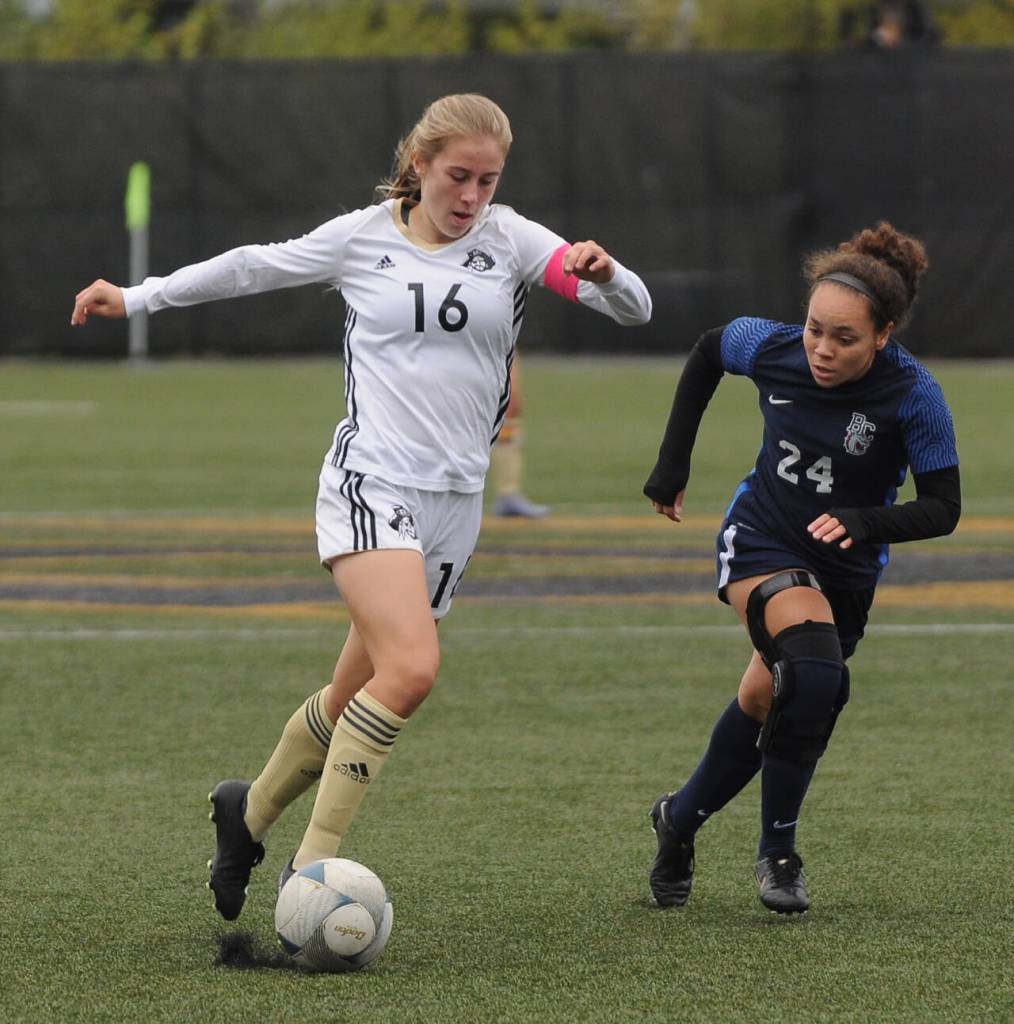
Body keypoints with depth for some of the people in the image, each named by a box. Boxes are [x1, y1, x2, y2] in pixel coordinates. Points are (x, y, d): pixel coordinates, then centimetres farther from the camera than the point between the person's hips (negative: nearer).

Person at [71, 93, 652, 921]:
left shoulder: (510, 240, 4)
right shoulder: (362, 238, 2)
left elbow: (635, 308, -3)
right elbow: (255, 266, 19)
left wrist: (602, 274, -26)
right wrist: (138, 297, 26)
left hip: (455, 502, 4)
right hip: (370, 485, -4)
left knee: (357, 698, 11)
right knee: (412, 667, -26)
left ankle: (251, 812, 39)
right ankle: (313, 866, -19)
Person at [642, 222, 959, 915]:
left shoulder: (914, 396, -23)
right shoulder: (770, 347, -18)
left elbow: (943, 507, -17)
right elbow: (707, 352, 6)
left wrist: (863, 523, -36)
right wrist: (673, 463, 6)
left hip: (844, 572, 1)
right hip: (761, 542, -1)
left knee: (765, 702, 10)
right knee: (815, 672, -27)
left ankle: (680, 820, 38)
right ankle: (778, 850, -12)